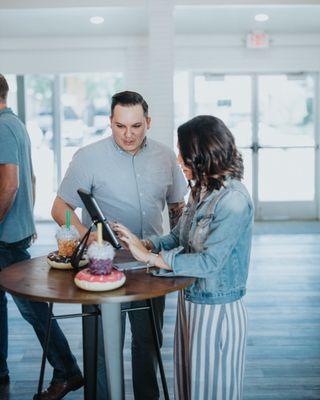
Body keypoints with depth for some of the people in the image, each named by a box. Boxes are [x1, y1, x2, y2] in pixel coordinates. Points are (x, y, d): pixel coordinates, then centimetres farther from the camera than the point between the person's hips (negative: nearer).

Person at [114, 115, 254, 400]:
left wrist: (150, 257, -21)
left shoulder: (233, 200, -22)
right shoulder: (202, 191, 3)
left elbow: (208, 262, -26)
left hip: (216, 311, -8)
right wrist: (143, 243, -8)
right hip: (190, 302, 8)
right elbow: (178, 238, 10)